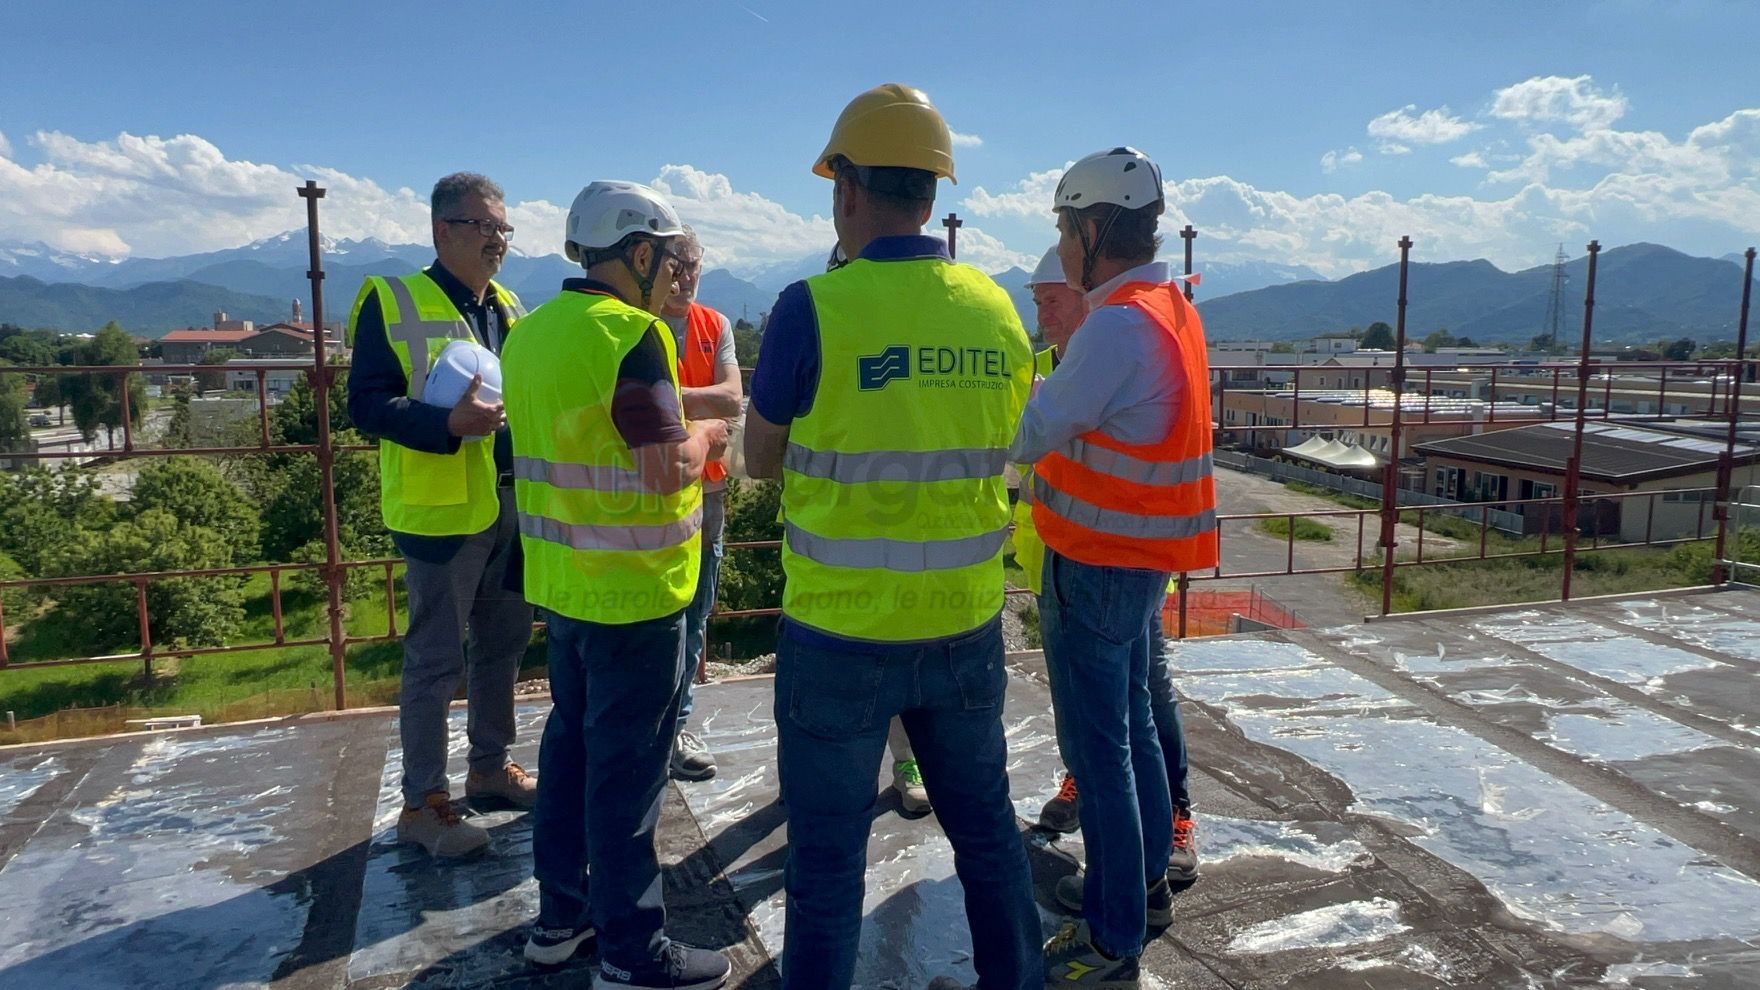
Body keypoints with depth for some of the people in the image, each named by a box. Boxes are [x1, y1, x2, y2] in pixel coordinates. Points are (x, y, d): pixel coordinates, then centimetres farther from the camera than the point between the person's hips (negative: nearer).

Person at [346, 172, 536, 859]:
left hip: (511, 506, 7)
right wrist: (450, 423, -28)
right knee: (437, 659, 1)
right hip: (443, 512, -7)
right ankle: (422, 803, 14)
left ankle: (490, 765, 33)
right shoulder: (393, 301, -7)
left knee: (503, 643, 16)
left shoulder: (507, 308, 14)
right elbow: (367, 404, -15)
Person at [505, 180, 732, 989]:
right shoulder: (632, 333, -19)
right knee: (627, 767, 1)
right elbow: (667, 470, -23)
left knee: (571, 740, 19)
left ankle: (560, 914, 32)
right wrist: (707, 433, -4)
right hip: (633, 589, -8)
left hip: (561, 580, 9)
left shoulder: (533, 331, 8)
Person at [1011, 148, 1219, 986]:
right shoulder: (1171, 307, 9)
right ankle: (1148, 879, 36)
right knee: (1131, 725, 20)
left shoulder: (1118, 322, -21)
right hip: (1139, 559, 10)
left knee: (1099, 747, 0)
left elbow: (1027, 436, -18)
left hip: (1096, 565, -9)